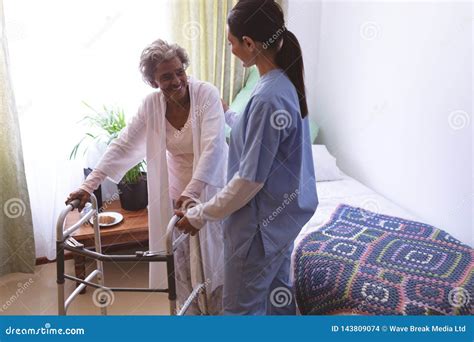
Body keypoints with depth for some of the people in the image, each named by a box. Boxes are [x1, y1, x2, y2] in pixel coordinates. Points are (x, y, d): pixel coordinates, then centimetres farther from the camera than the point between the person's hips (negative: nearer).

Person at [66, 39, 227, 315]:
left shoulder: (206, 94, -20)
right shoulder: (152, 104, -8)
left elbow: (213, 146, -31)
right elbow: (123, 144, -8)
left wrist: (191, 192, -43)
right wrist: (90, 184, -16)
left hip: (209, 188, -4)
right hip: (175, 190, 4)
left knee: (211, 256, 8)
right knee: (179, 258, 12)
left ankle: (217, 311, 32)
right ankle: (192, 311, 35)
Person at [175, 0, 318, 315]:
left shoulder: (268, 98, -29)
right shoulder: (284, 82, 1)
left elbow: (250, 179, -25)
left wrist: (200, 215, -14)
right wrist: (227, 115, 33)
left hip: (262, 222, -9)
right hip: (283, 213, 9)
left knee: (242, 307, 10)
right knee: (277, 290, 26)